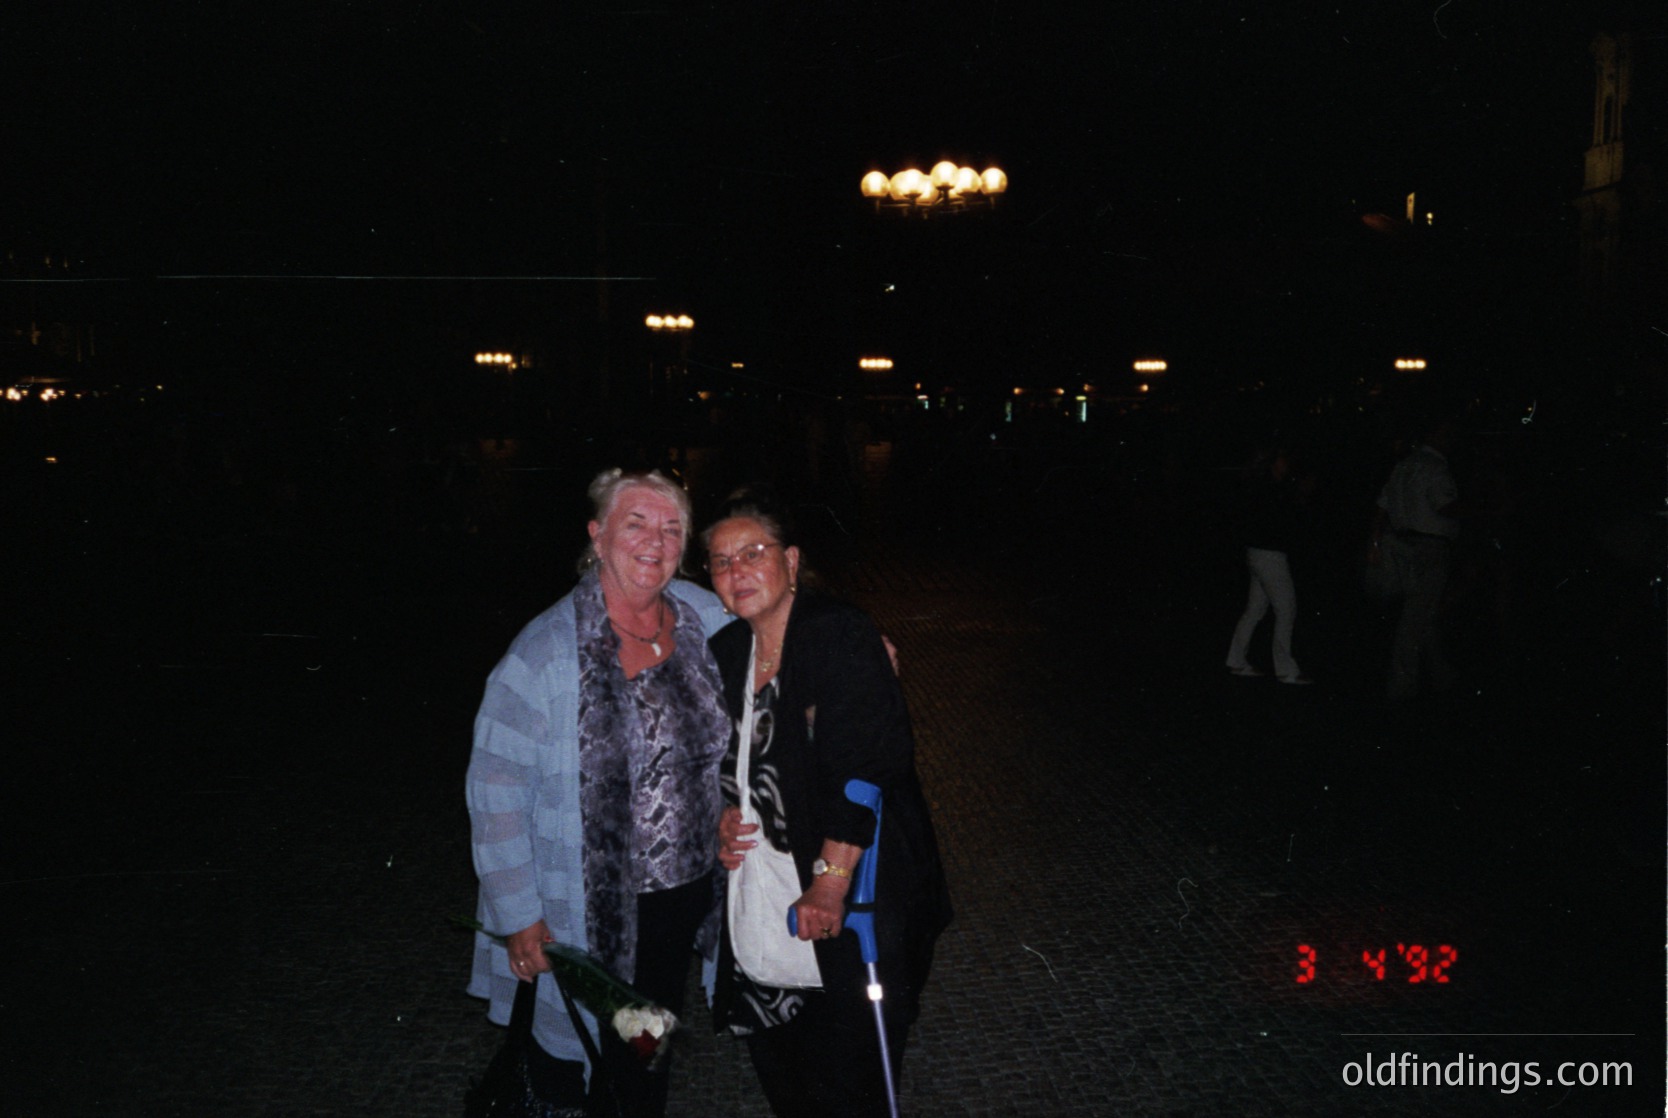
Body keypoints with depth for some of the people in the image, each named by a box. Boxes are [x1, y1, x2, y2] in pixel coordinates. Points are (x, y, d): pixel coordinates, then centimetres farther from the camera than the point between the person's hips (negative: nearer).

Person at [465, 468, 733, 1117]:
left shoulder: (706, 620, -6)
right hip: (583, 911, -4)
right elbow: (496, 791, -15)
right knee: (566, 1061, 13)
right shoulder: (547, 651, -19)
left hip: (683, 890, 4)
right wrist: (518, 917, -14)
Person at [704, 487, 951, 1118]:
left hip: (848, 901, -7)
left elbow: (865, 769, -21)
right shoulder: (727, 651, 8)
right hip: (760, 894, 7)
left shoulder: (838, 634, -15)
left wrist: (830, 881, -23)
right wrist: (726, 816, 3)